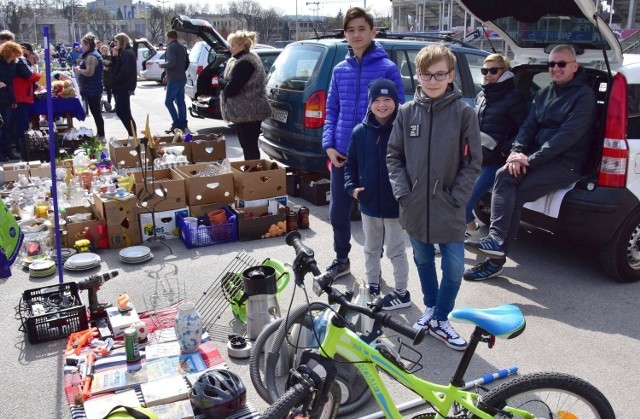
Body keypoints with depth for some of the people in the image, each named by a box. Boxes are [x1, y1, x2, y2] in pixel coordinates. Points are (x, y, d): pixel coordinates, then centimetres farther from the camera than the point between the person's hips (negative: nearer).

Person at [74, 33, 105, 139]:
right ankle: (100, 134, 22)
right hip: (94, 89, 11)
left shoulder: (91, 56, -17)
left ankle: (101, 135, -2)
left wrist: (78, 70, -12)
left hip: (92, 90, -11)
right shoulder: (93, 54, 17)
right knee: (97, 112, 15)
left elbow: (89, 72, -26)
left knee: (96, 113, -6)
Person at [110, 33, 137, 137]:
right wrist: (115, 56, 3)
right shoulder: (123, 53, 17)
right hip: (122, 87, 10)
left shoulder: (127, 53, -14)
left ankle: (133, 134, -2)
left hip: (124, 87, -10)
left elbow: (125, 71, -24)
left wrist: (116, 81, -14)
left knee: (123, 112, -7)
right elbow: (116, 68, 15)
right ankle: (132, 133, 16)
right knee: (121, 111, 12)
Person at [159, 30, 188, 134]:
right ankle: (182, 124, 10)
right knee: (180, 102, 9)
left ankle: (176, 124, -12)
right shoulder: (182, 48, 18)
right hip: (182, 78, 9)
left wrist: (162, 65, -5)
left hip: (174, 79, -9)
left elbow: (171, 62, -22)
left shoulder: (171, 47, -11)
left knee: (168, 102, -7)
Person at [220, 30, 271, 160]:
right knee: (247, 144, 17)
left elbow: (232, 88, -23)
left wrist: (222, 83, -4)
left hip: (247, 112, -11)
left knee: (249, 145, -6)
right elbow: (233, 82, 21)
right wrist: (225, 83, 0)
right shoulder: (245, 59, 16)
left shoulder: (244, 63, -19)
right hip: (247, 111, 11)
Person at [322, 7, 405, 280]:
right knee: (338, 211, 12)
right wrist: (329, 145, -1)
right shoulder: (339, 70, 9)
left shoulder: (388, 69, -5)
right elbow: (331, 110, 11)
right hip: (342, 154, 4)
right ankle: (341, 260, 33)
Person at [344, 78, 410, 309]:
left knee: (395, 251, 9)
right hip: (369, 204, 4)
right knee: (371, 249, 20)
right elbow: (351, 164, 7)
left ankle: (402, 293, 25)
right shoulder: (360, 131, -1)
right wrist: (352, 187, -8)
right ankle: (372, 285, 39)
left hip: (396, 204, -4)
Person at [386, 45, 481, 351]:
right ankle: (430, 308, 38)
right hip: (415, 207, 3)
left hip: (449, 209, -2)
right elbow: (394, 156, 6)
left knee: (454, 268, 0)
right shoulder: (407, 112, 2)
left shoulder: (464, 113, -6)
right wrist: (402, 191, -5)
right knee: (423, 261, 17)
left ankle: (440, 320, 21)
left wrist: (456, 197, -10)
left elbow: (473, 162, -4)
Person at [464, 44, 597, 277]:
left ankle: (497, 251, -21)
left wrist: (531, 159, -22)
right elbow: (529, 125, 11)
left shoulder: (584, 95, -6)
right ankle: (496, 241, -28)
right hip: (539, 159, 6)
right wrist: (517, 151, -10)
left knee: (515, 194, -24)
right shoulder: (544, 93, 17)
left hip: (565, 163, -6)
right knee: (504, 175, -23)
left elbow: (568, 135, -17)